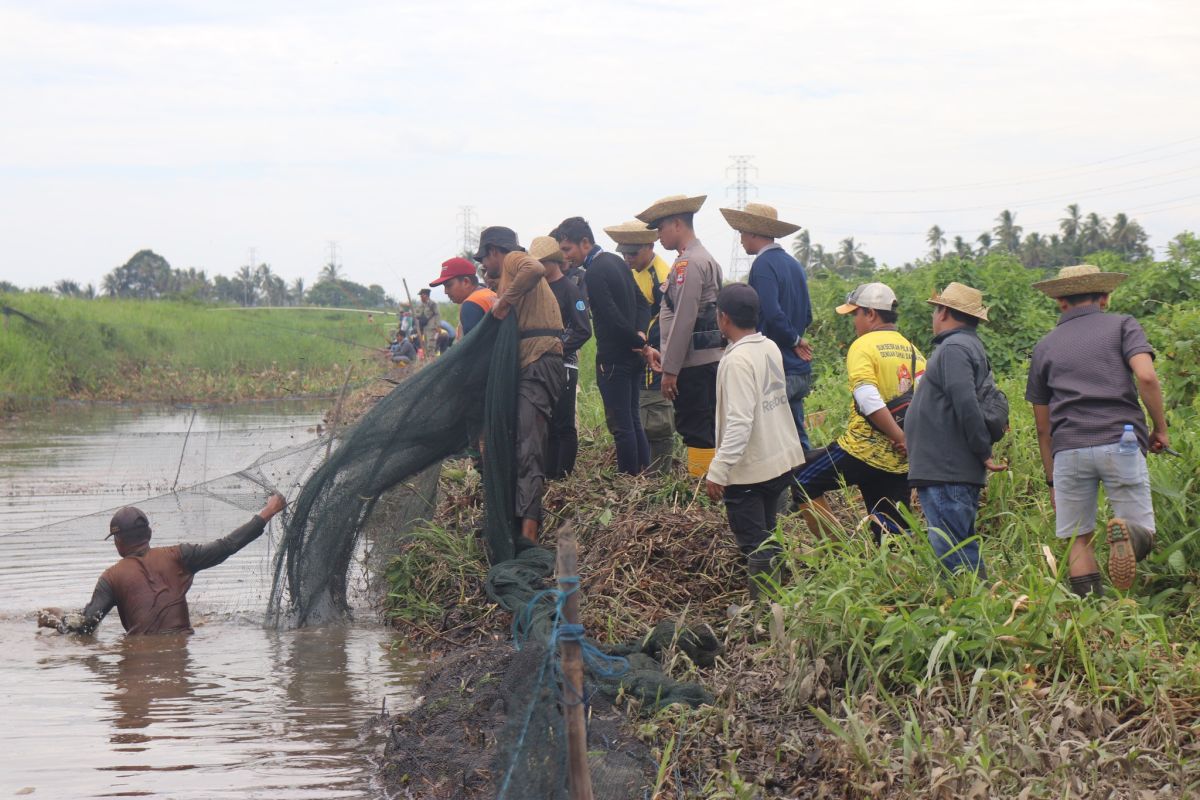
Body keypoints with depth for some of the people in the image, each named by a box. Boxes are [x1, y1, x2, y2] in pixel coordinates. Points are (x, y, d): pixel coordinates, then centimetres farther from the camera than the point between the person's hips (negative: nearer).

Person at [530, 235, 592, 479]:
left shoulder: (569, 290, -7)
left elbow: (583, 331, -13)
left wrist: (559, 350, -17)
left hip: (563, 366, -7)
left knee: (564, 425, -4)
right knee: (546, 424, 10)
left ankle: (563, 476, -2)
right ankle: (548, 475, 15)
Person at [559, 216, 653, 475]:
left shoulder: (594, 274, -17)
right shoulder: (616, 262, 12)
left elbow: (614, 318, -22)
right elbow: (642, 304, 15)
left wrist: (639, 343, -11)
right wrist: (640, 334, 0)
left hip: (613, 359, -9)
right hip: (633, 356, 9)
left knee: (620, 424, -3)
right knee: (632, 420, 15)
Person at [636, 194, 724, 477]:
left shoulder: (688, 263, -13)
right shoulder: (707, 260, 18)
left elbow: (684, 319, -18)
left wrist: (670, 369, -17)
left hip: (693, 363, -10)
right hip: (711, 358, 10)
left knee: (696, 432, -8)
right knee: (707, 432, 12)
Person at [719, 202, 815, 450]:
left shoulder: (764, 265, -13)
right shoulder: (793, 264, 14)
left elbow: (773, 316, -22)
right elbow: (807, 316, 19)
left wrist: (795, 340, -8)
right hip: (800, 371, 8)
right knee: (797, 437, 14)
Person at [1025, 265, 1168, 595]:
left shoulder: (1045, 347, 18)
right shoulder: (1122, 326, 11)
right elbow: (1146, 377, -8)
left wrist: (1051, 480, 24)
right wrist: (1160, 428, 4)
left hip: (1068, 449, 2)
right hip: (1120, 442, -2)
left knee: (1079, 540, 9)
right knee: (1143, 531, 5)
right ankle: (1126, 533, -29)